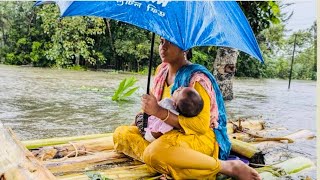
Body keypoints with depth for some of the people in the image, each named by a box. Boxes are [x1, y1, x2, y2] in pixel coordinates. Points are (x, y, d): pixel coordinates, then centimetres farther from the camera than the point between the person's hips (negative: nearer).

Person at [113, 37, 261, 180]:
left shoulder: (197, 78, -15)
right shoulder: (161, 70, 8)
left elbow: (201, 126, -21)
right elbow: (152, 106, 19)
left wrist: (159, 112, -27)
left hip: (201, 136, -7)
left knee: (156, 153, -38)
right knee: (121, 133, -5)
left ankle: (229, 166, -23)